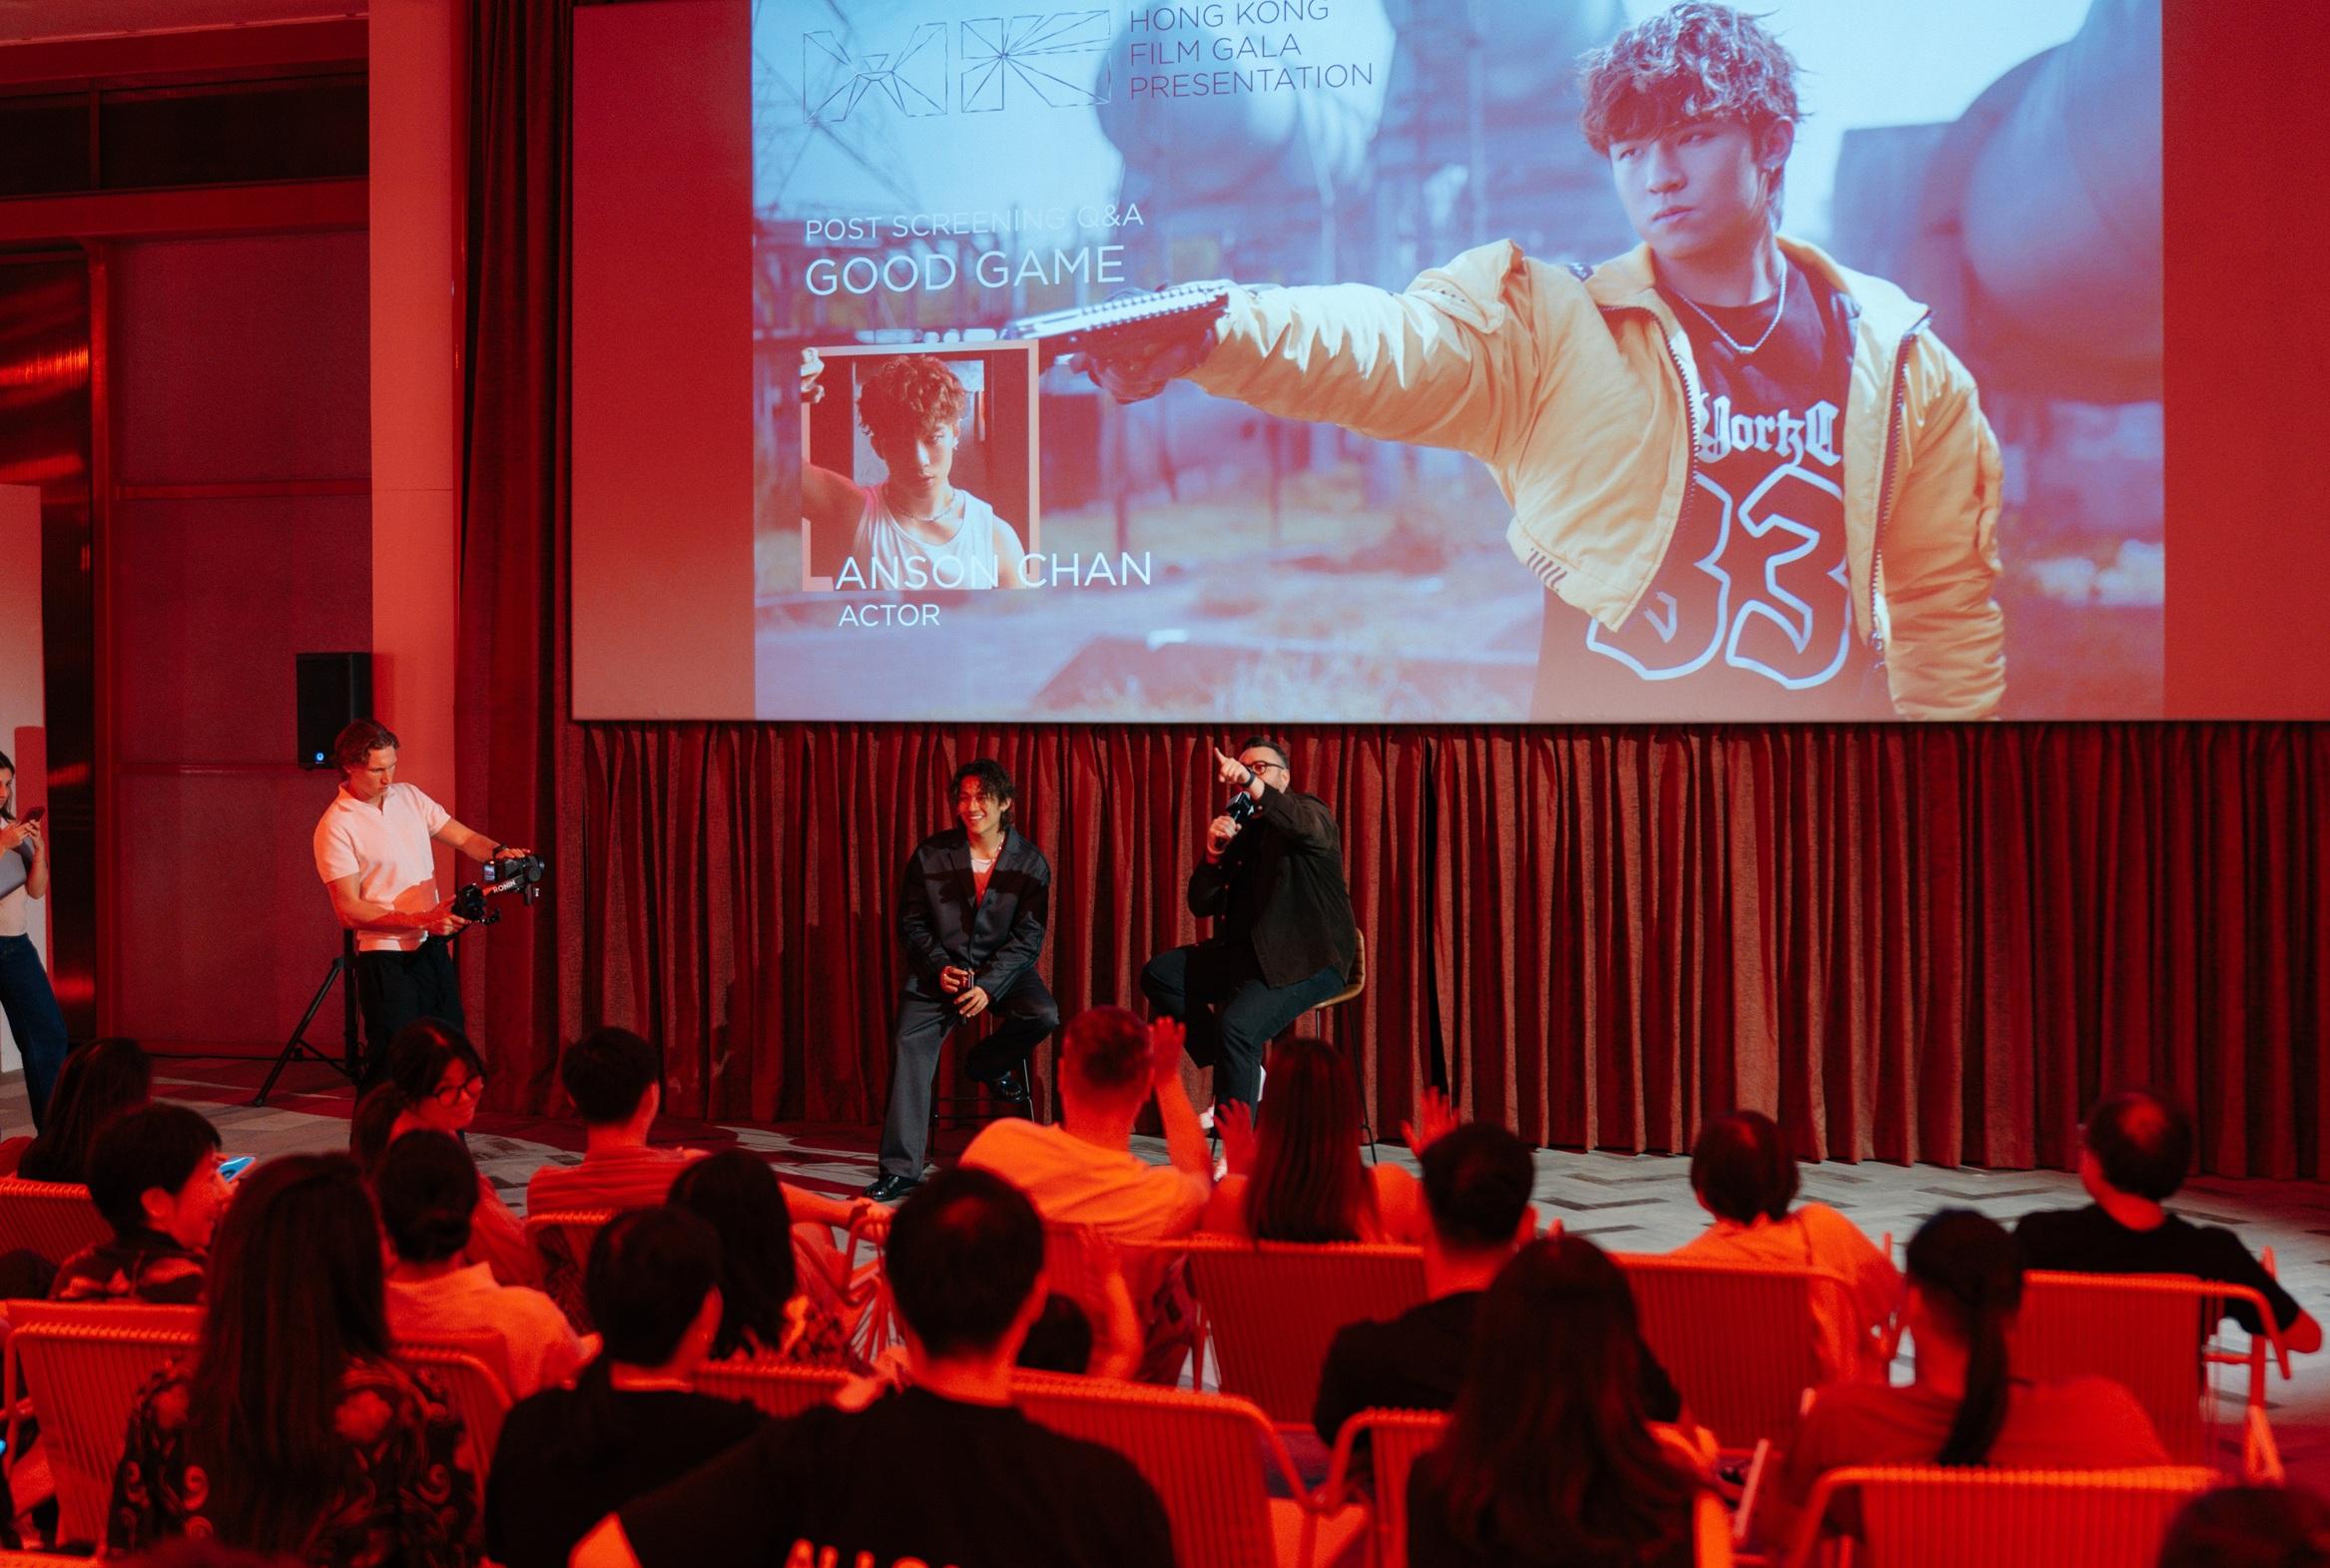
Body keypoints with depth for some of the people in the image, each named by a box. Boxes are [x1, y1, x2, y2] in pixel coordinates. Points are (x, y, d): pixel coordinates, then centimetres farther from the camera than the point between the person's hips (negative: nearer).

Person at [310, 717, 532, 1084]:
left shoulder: (409, 797, 7)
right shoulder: (336, 827, -12)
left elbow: (465, 838, 9)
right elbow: (349, 909, -16)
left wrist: (499, 852, -15)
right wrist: (421, 921, -23)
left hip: (433, 948, 6)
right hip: (385, 958, -6)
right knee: (392, 1067, -3)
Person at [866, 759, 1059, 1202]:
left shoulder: (1030, 862, -2)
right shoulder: (930, 854, 1)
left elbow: (1028, 937, -5)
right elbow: (910, 922, 4)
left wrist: (988, 985, -19)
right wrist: (940, 969, -13)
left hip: (1003, 969, 0)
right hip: (940, 970, 0)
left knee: (1044, 1015, -29)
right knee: (908, 1042, -22)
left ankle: (985, 1063, 6)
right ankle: (899, 1170, -20)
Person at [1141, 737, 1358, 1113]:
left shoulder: (1309, 811, -3)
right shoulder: (1238, 829, 15)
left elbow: (1307, 828, -32)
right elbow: (1202, 906, 10)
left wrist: (1251, 783, -45)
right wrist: (1214, 853, -8)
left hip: (1307, 958, -8)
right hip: (1250, 952, 8)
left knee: (1237, 1023, -29)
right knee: (1159, 973, -1)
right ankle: (1242, 1070, -3)